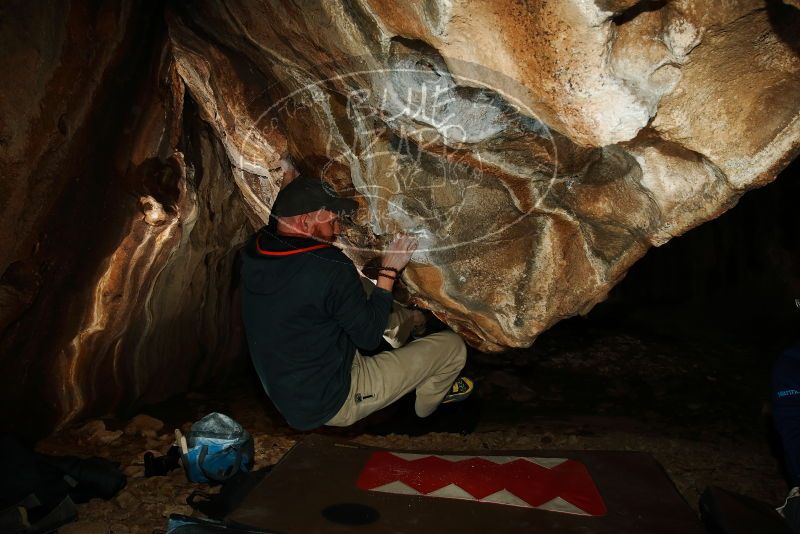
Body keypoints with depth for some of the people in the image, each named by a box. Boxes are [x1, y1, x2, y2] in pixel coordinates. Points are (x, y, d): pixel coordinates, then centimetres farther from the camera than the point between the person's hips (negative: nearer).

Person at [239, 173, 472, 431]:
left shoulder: (255, 248, -8)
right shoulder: (330, 269, -31)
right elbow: (369, 337, -18)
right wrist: (388, 272, -11)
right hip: (332, 405, -8)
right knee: (453, 346, 0)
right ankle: (429, 398, 31)